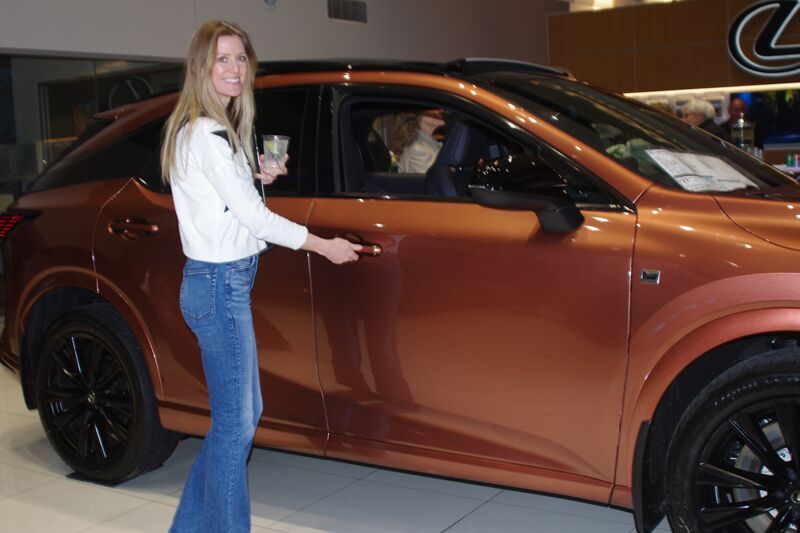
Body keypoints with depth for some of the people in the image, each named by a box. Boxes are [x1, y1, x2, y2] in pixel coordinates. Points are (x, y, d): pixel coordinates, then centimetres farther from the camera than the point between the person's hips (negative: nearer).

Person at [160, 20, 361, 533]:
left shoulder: (217, 129, 14)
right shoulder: (206, 134, -17)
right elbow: (252, 216, -17)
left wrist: (257, 175, 6)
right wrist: (326, 246, -8)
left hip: (224, 281, 10)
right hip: (220, 284, -10)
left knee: (244, 412, 17)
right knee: (236, 422, -2)